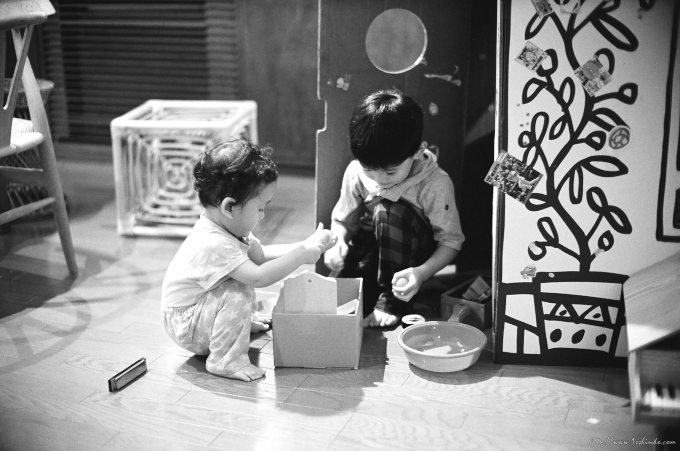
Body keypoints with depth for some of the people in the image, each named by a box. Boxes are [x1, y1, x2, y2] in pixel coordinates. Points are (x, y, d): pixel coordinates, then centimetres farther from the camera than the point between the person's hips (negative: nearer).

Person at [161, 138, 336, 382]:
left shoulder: (227, 226, -4)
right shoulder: (213, 244, -35)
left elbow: (260, 253, 8)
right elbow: (258, 277, -41)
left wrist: (307, 245, -2)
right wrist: (302, 254, -34)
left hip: (199, 308, 10)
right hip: (184, 327, -10)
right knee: (238, 294, -30)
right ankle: (223, 360, -15)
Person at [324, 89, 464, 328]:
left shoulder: (435, 184, -22)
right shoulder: (356, 172, -11)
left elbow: (451, 240, -15)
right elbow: (342, 220, 1)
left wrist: (422, 273, -33)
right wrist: (338, 242, -23)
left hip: (410, 260, -1)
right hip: (368, 251, 2)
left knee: (389, 212, -33)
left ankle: (393, 300, -19)